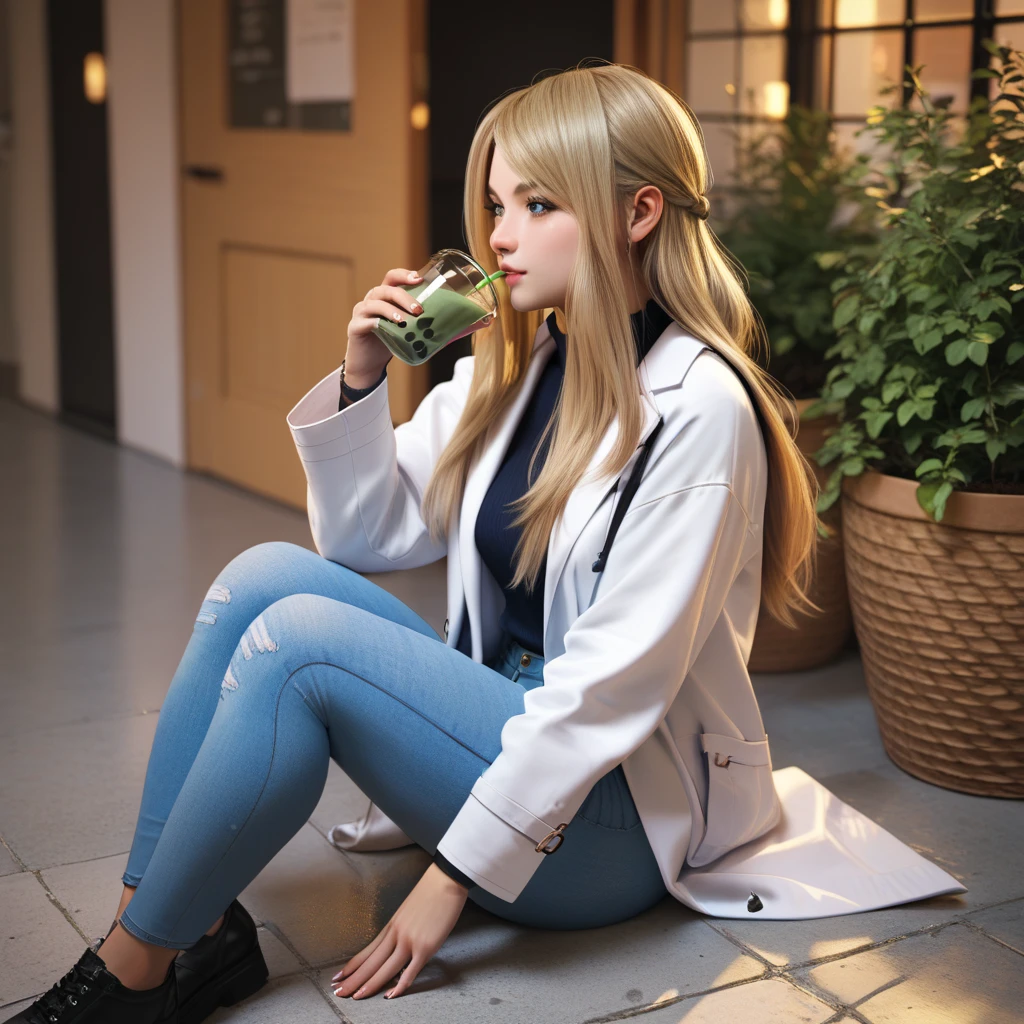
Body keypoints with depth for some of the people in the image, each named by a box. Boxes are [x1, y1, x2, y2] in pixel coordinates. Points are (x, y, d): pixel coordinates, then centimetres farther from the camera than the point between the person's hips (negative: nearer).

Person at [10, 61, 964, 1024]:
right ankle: (188, 926, -12)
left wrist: (456, 872, -19)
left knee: (298, 640, -23)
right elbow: (368, 537, 11)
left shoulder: (697, 408, -18)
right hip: (508, 726, 8)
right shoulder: (509, 362, 6)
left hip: (616, 814, -7)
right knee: (264, 574, -11)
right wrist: (361, 379, -5)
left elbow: (613, 682, -21)